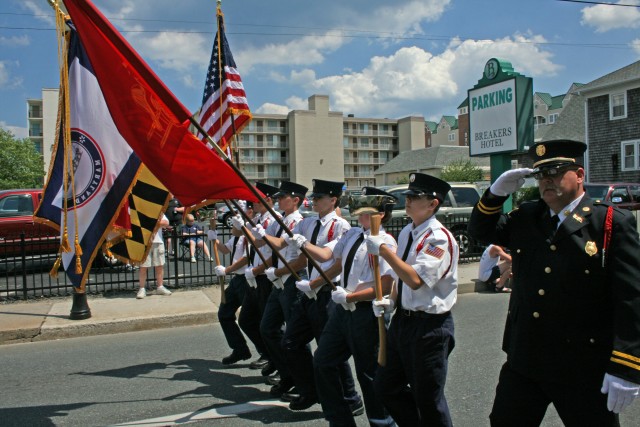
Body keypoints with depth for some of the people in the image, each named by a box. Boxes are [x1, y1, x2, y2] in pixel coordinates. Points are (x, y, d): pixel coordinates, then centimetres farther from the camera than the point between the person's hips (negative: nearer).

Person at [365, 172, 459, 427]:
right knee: (386, 386, 18)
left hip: (429, 326, -9)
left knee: (428, 398, 6)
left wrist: (383, 249, -25)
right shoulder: (407, 233, 8)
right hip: (403, 319, 9)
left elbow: (415, 280, -29)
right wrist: (391, 301, 3)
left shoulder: (439, 238, -18)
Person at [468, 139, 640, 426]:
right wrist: (497, 192, -2)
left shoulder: (613, 223, -10)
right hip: (523, 362, 5)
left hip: (584, 371, -4)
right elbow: (480, 231, 16)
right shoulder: (525, 218, 7)